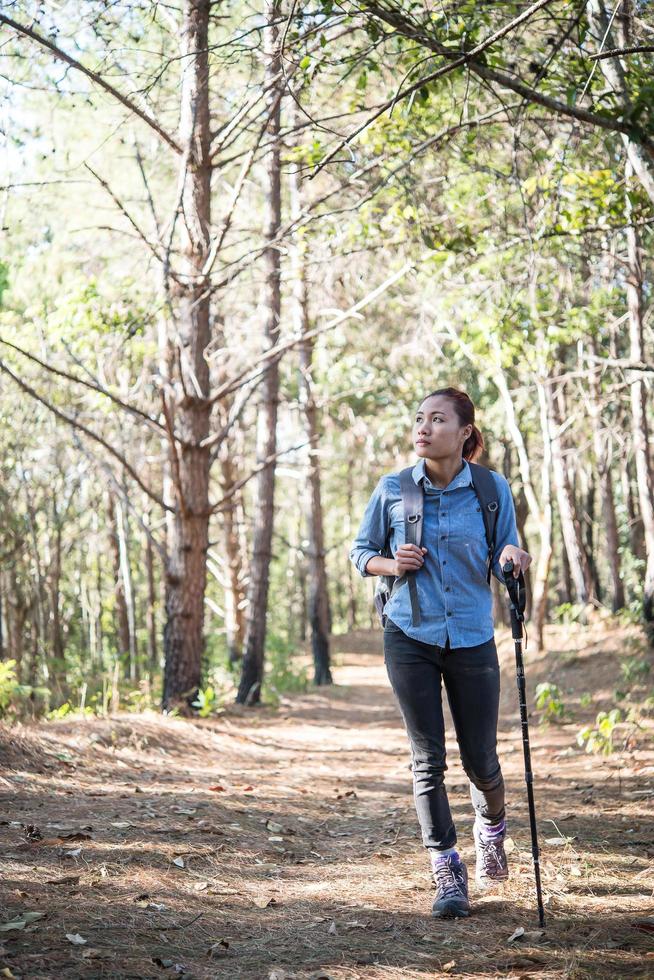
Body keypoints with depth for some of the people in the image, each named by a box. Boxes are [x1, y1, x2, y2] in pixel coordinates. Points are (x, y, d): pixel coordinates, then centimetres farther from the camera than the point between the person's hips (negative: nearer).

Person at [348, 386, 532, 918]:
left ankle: (491, 829, 38)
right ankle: (448, 873, 9)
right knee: (428, 760, -1)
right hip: (410, 638, 0)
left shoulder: (493, 489, -1)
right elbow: (361, 551, 11)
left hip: (472, 639, 0)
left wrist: (514, 558, -19)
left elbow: (504, 566, 4)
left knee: (481, 760, 6)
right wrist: (391, 564, -11)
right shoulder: (392, 489, 0)